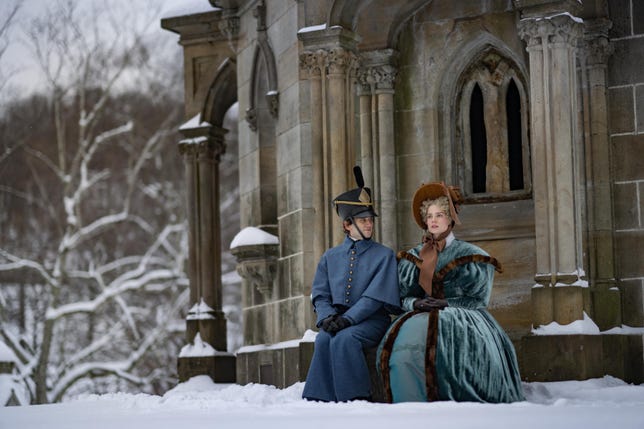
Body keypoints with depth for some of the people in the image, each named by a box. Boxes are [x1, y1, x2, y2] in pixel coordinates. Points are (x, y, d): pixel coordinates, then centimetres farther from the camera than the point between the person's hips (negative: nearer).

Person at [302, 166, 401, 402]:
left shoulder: (384, 255, 3)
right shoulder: (330, 257, 15)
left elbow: (375, 296, -9)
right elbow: (320, 294, 10)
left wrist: (347, 319, -21)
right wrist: (327, 317, -13)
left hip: (371, 320, -3)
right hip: (337, 318, 3)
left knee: (343, 338, -34)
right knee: (323, 339, -30)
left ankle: (355, 399, -30)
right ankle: (320, 402, -30)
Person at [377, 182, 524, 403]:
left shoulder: (470, 256, 10)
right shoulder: (412, 258, 20)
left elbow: (478, 299, 3)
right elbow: (404, 297, 15)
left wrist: (446, 303, -10)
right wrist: (416, 303, -8)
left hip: (462, 316, -3)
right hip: (421, 314, 3)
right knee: (405, 335, -31)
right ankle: (412, 408, -30)